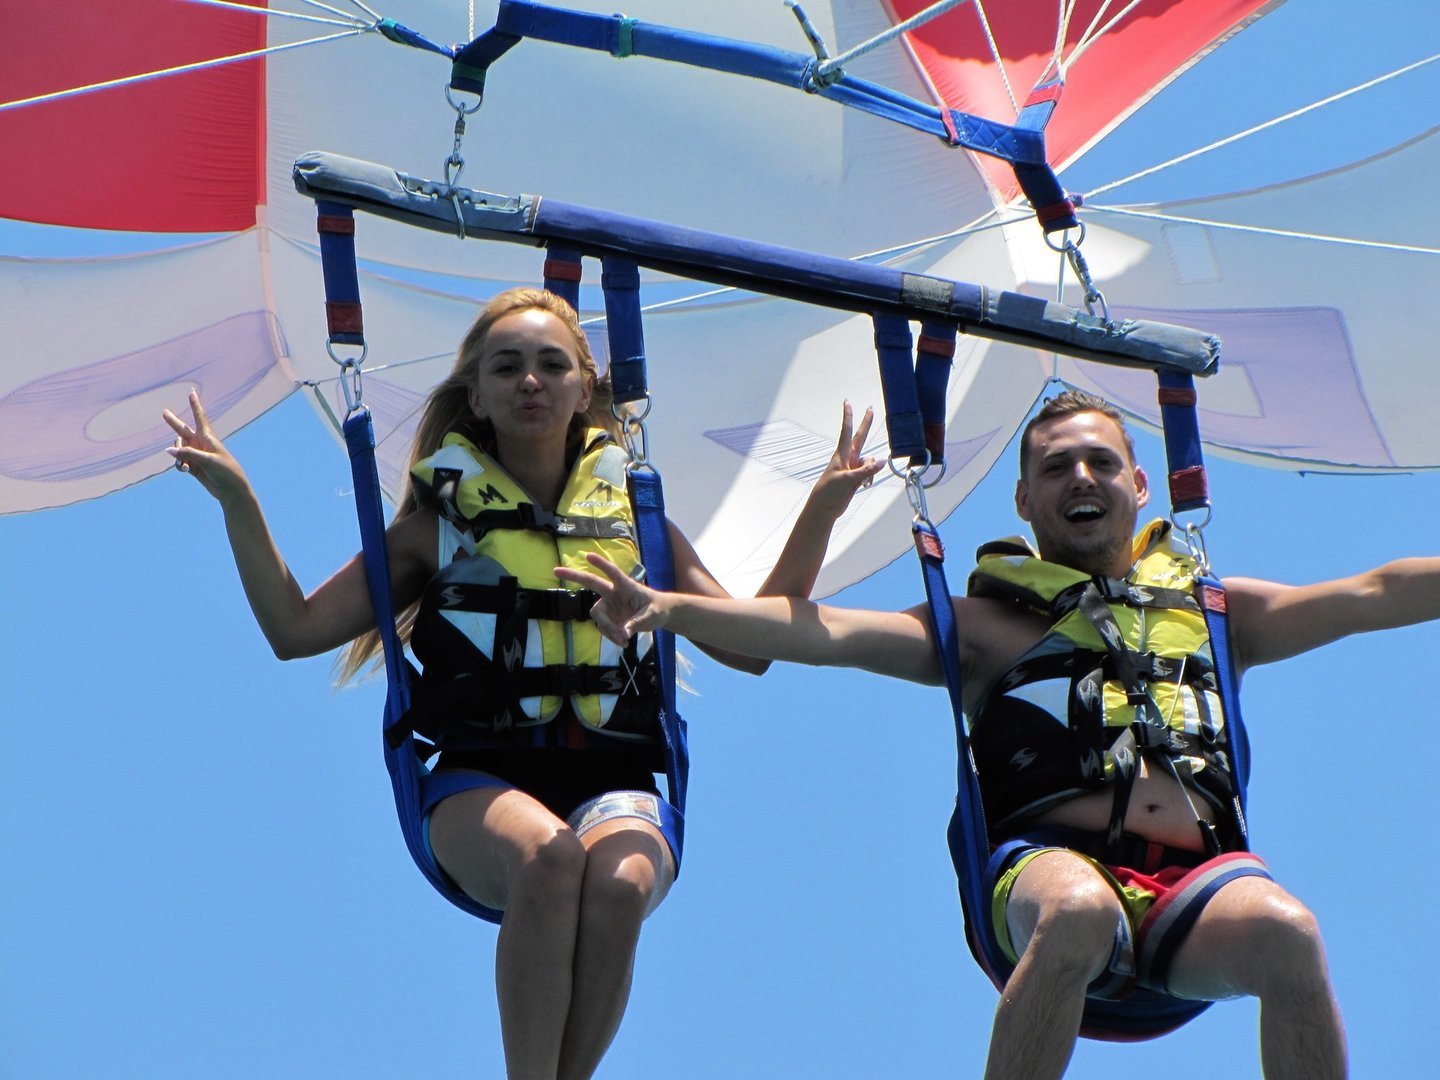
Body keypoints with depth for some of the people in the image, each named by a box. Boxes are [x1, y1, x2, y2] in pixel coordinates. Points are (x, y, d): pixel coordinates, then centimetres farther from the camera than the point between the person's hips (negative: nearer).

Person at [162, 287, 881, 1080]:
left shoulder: (633, 517, 18)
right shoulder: (439, 522, 14)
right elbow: (296, 629, 10)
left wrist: (819, 513, 12)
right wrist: (236, 500, 1)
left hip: (614, 783, 1)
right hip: (483, 782, -1)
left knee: (617, 881, -35)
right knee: (549, 858, -37)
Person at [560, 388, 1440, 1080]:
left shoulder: (1206, 608, 28)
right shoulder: (993, 622, 18)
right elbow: (822, 632, 5)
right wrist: (671, 608, -9)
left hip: (1199, 879, 2)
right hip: (1056, 865, -2)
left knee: (1285, 931, -32)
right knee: (1078, 911, -39)